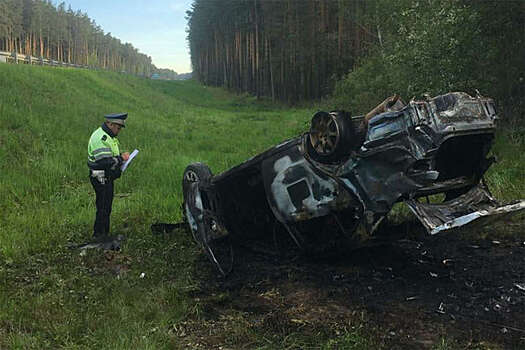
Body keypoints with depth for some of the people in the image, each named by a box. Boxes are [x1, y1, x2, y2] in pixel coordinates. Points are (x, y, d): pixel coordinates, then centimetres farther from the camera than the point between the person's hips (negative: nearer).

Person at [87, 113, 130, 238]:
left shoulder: (108, 136, 13)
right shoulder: (100, 138, -21)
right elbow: (104, 162, -29)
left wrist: (121, 157, 9)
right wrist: (121, 158, -17)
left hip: (107, 178, 11)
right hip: (101, 179, -11)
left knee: (107, 207, 17)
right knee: (103, 208, -4)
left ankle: (105, 233, 27)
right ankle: (98, 235, 6)